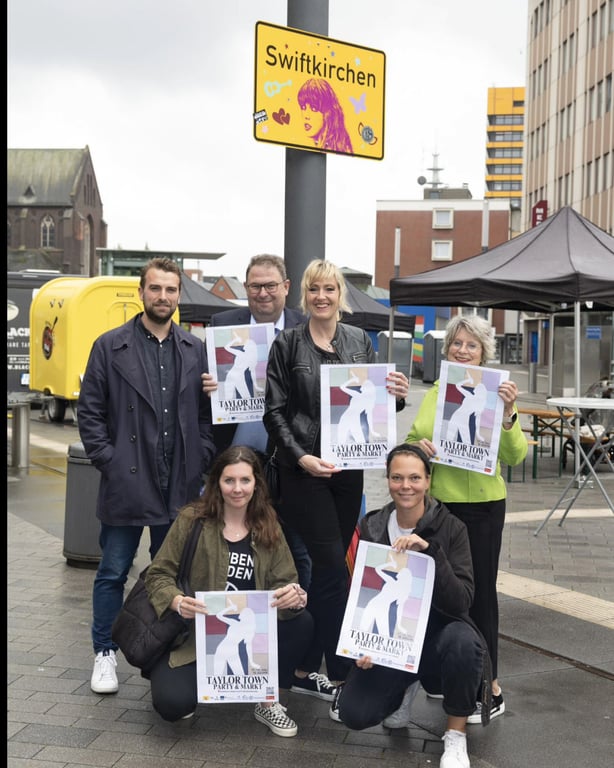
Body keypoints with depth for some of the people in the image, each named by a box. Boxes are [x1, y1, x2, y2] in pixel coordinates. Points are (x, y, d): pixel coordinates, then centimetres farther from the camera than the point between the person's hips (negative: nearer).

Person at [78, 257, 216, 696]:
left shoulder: (196, 350, 7)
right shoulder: (110, 346, -1)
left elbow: (209, 412, 9)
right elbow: (90, 412, -1)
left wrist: (202, 460, -1)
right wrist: (107, 462, -7)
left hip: (181, 486, 3)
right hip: (126, 483, -2)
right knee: (113, 573, 7)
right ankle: (105, 655, 21)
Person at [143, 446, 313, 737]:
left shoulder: (269, 529, 1)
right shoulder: (192, 519, -9)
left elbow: (284, 582, -4)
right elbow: (158, 575, -7)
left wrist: (294, 596, -29)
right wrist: (178, 601, -29)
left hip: (251, 636, 3)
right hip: (193, 634, -3)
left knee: (301, 623, -22)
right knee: (173, 703, -25)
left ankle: (268, 701, 2)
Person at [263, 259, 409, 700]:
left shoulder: (359, 341, 10)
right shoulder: (288, 344, -1)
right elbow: (275, 411, -4)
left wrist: (395, 396, -9)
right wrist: (301, 457, -16)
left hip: (348, 466, 4)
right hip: (304, 468, -4)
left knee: (326, 568, 9)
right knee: (333, 568, -7)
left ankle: (306, 670, 21)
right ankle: (339, 672, 4)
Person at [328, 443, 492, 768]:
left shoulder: (450, 528, -13)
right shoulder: (371, 526, -5)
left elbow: (461, 602, -24)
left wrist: (431, 552, -36)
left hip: (436, 634, -2)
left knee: (463, 640, -37)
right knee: (353, 714, -16)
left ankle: (456, 735, -10)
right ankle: (404, 688, 19)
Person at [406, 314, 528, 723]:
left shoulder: (496, 394, -7)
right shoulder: (433, 394, 8)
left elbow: (515, 456, -14)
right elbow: (410, 442, 15)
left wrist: (508, 414, -28)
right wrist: (419, 446, -7)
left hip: (480, 505, -5)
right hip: (434, 503, 5)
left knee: (479, 593, 3)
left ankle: (489, 688, 16)